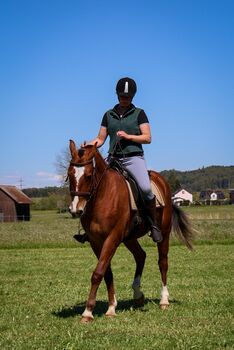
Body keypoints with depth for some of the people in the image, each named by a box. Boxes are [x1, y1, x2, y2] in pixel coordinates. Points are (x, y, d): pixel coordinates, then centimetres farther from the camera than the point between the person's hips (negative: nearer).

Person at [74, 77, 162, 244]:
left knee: (145, 188, -28)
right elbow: (100, 139, 13)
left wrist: (128, 136, -14)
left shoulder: (139, 114, 6)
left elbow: (147, 138, -1)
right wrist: (87, 146, -7)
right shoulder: (109, 115, 15)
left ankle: (154, 224, -7)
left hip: (134, 158, -4)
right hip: (113, 159, 4)